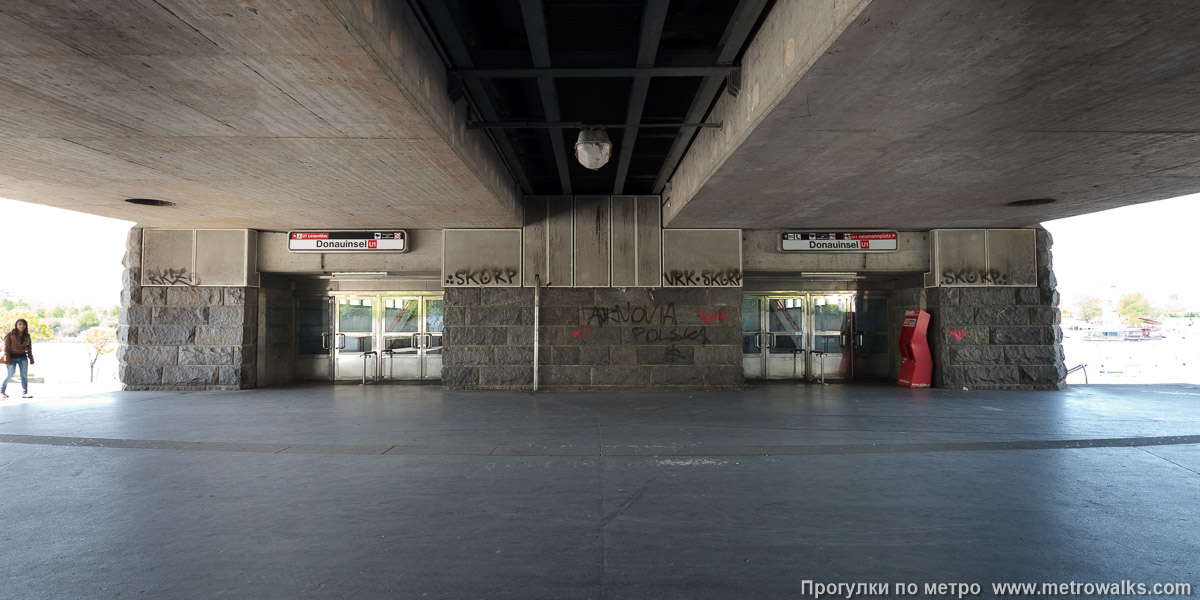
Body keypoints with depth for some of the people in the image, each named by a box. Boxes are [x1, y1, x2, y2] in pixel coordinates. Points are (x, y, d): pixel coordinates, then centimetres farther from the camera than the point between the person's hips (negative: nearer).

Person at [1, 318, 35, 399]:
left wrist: (31, 359, 7)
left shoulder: (27, 336, 9)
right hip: (13, 357, -3)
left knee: (24, 375, -3)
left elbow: (29, 349, 12)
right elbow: (6, 347, -5)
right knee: (9, 375, 1)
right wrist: (7, 359, -12)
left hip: (23, 357, 3)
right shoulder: (10, 335, -3)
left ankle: (24, 393, -2)